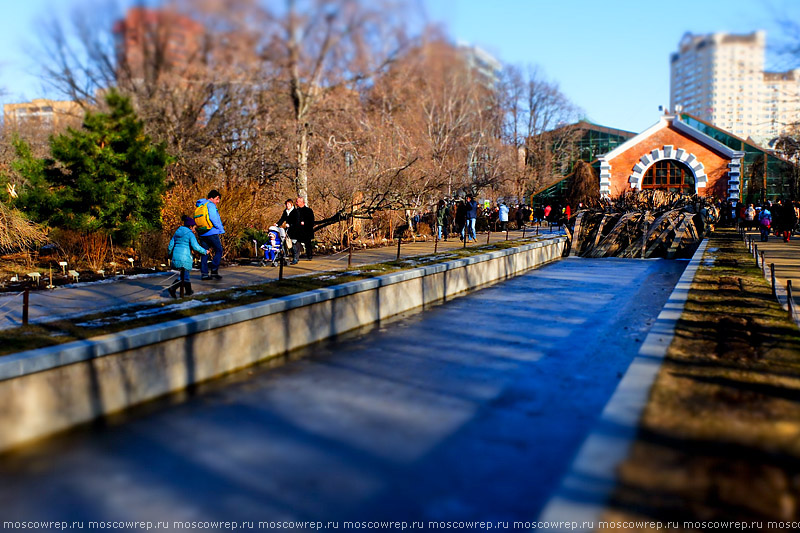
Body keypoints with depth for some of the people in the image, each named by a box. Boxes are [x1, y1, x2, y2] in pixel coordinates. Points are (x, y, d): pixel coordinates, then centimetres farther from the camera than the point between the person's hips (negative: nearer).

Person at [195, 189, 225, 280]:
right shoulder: (210, 205, -8)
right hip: (211, 232, -8)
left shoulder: (199, 206, 18)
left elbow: (196, 220, 17)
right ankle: (214, 270, -6)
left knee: (205, 253, 10)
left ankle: (204, 273, 8)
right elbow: (213, 218, -18)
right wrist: (221, 229, -8)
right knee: (218, 251, 2)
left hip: (202, 233, 8)